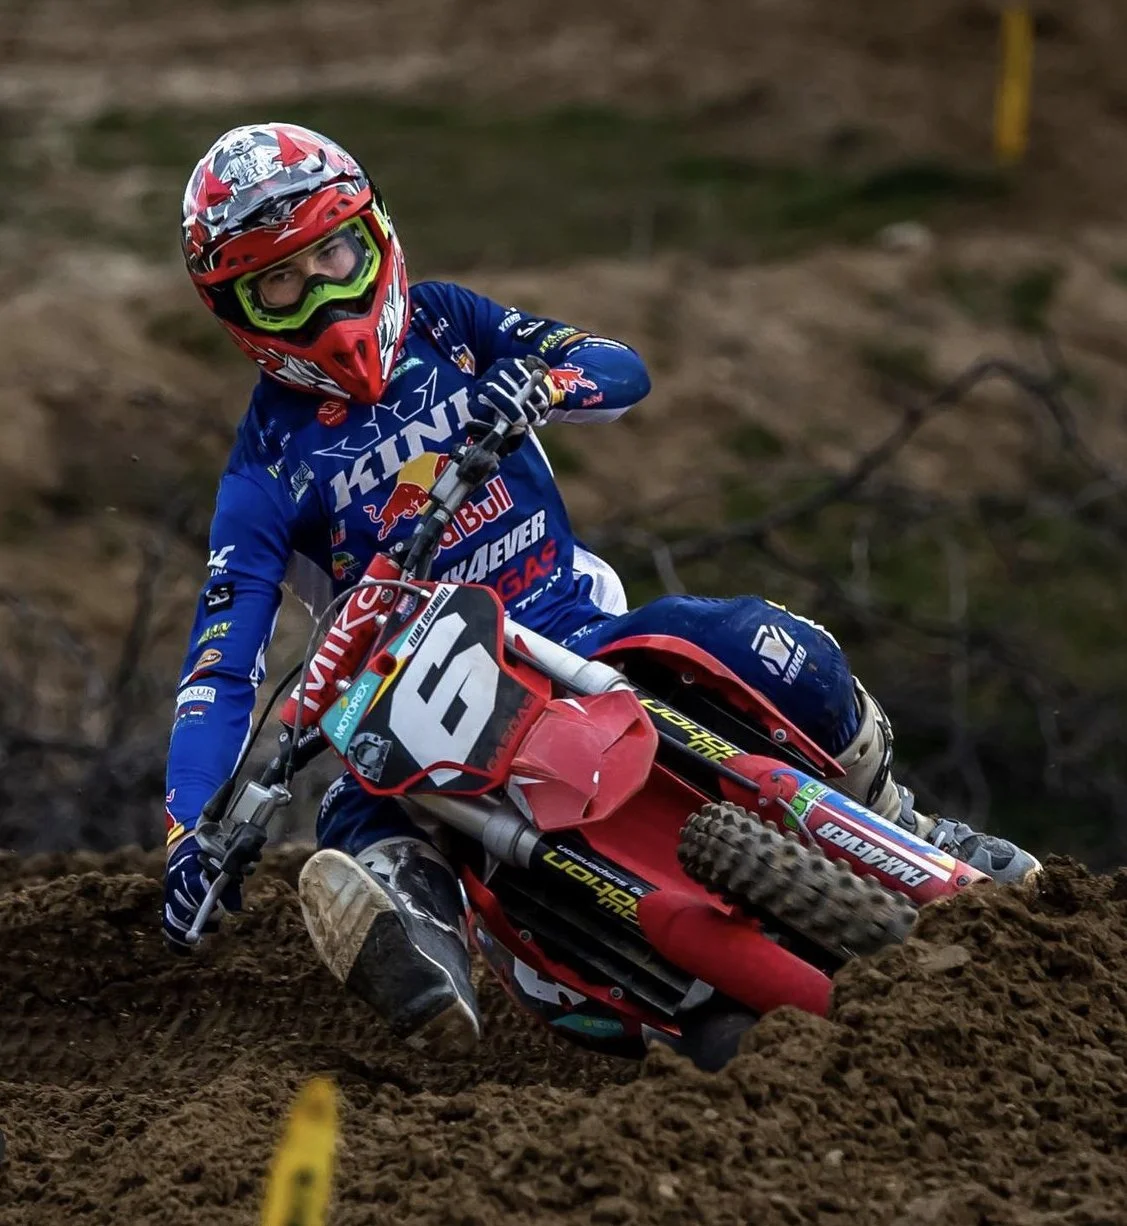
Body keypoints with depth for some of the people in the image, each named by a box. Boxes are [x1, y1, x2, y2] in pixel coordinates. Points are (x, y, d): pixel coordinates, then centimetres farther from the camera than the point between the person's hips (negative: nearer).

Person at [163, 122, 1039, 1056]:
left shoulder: (439, 324, 5)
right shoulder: (268, 467, -3)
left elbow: (623, 371, 0)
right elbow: (223, 665, -9)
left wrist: (535, 383, -25)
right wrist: (189, 832, -24)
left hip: (579, 621, 2)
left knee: (782, 655, -21)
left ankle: (906, 838, 3)